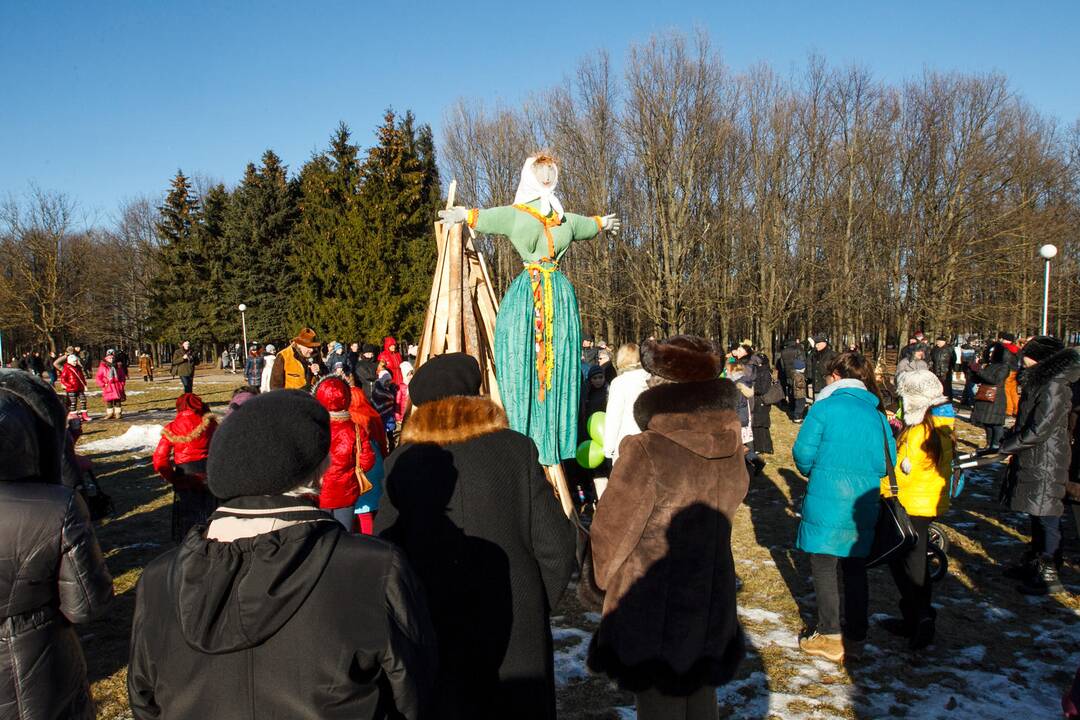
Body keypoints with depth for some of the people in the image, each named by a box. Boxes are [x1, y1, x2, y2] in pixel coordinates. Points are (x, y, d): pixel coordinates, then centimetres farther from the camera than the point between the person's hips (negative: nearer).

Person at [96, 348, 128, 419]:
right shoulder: (103, 367, 0)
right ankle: (109, 413, 11)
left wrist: (122, 383, 2)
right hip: (108, 387, -1)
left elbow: (123, 376, 14)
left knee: (118, 400, 4)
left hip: (118, 386, 1)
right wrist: (102, 384, -9)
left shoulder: (118, 366, 7)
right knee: (109, 401, 2)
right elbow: (98, 377, 1)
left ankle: (118, 413, 12)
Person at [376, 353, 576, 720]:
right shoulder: (518, 449, -5)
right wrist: (536, 606, 9)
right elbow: (556, 546, -6)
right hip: (517, 634, 0)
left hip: (436, 635, 0)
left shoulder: (401, 463, -6)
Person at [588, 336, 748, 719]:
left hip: (652, 612, -6)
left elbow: (610, 530, -14)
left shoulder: (646, 452, -24)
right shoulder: (730, 447, -5)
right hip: (712, 603, 6)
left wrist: (605, 575, 6)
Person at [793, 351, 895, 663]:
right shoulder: (878, 415, 5)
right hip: (863, 505, 5)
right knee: (855, 566, 18)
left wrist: (812, 473, 12)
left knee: (823, 566, 7)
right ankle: (855, 634, 29)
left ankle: (829, 637, 12)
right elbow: (887, 463, 6)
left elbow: (803, 453, -9)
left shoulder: (823, 408, -10)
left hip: (826, 501, -5)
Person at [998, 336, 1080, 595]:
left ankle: (1048, 576, 7)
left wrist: (1008, 446, -12)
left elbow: (1040, 430, -22)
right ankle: (1033, 564, 32)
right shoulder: (1040, 383, 12)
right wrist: (1009, 441, 6)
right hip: (1033, 461, 10)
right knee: (1036, 517, 19)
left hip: (1045, 466, -10)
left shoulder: (1055, 387, -19)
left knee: (1046, 519, -2)